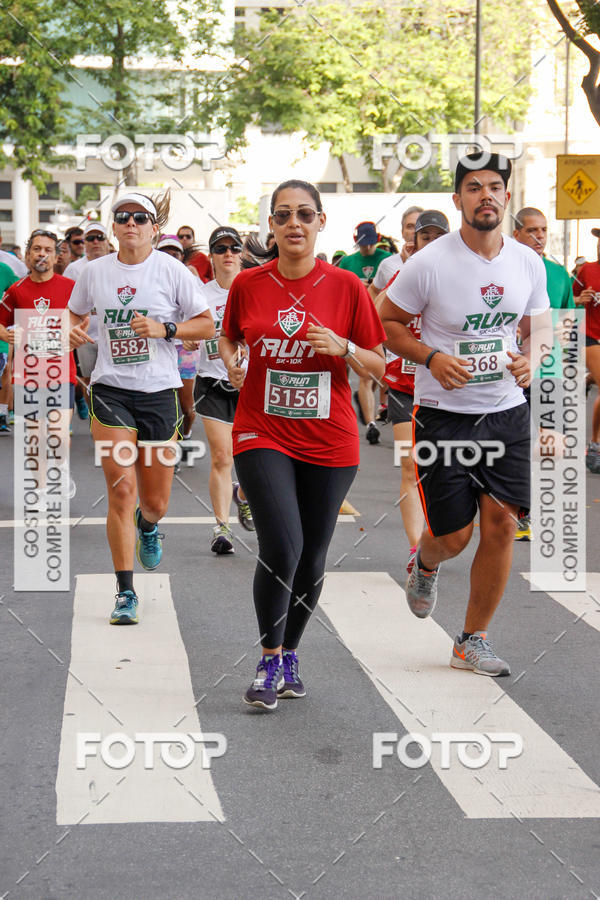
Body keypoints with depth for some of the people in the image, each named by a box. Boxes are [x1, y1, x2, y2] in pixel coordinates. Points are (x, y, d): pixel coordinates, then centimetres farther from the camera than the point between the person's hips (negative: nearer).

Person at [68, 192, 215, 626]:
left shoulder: (172, 271, -3)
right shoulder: (95, 272, 4)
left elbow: (206, 325, 0)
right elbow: (77, 314, 19)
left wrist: (165, 329, -15)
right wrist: (74, 332, -4)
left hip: (159, 392, 0)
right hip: (110, 390, 0)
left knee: (156, 501, 7)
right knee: (121, 489, -10)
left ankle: (147, 526, 47)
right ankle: (125, 593, -2)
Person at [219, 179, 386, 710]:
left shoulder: (346, 287, -3)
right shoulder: (249, 284, 0)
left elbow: (378, 366, 1)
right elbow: (229, 336, 19)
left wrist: (342, 347, -17)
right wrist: (231, 361, -2)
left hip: (329, 441, 1)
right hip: (263, 434, -1)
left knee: (312, 558, 8)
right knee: (281, 548, -16)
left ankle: (290, 654, 30)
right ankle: (269, 663, 1)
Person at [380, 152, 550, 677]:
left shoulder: (528, 263, 1)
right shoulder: (429, 264, -12)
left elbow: (540, 326, 16)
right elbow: (387, 323, -3)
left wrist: (529, 359, -6)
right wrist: (432, 358, -18)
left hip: (508, 413, 4)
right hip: (444, 416, -3)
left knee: (501, 524, -3)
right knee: (453, 536, -2)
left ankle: (473, 641, 13)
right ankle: (426, 566, 38)